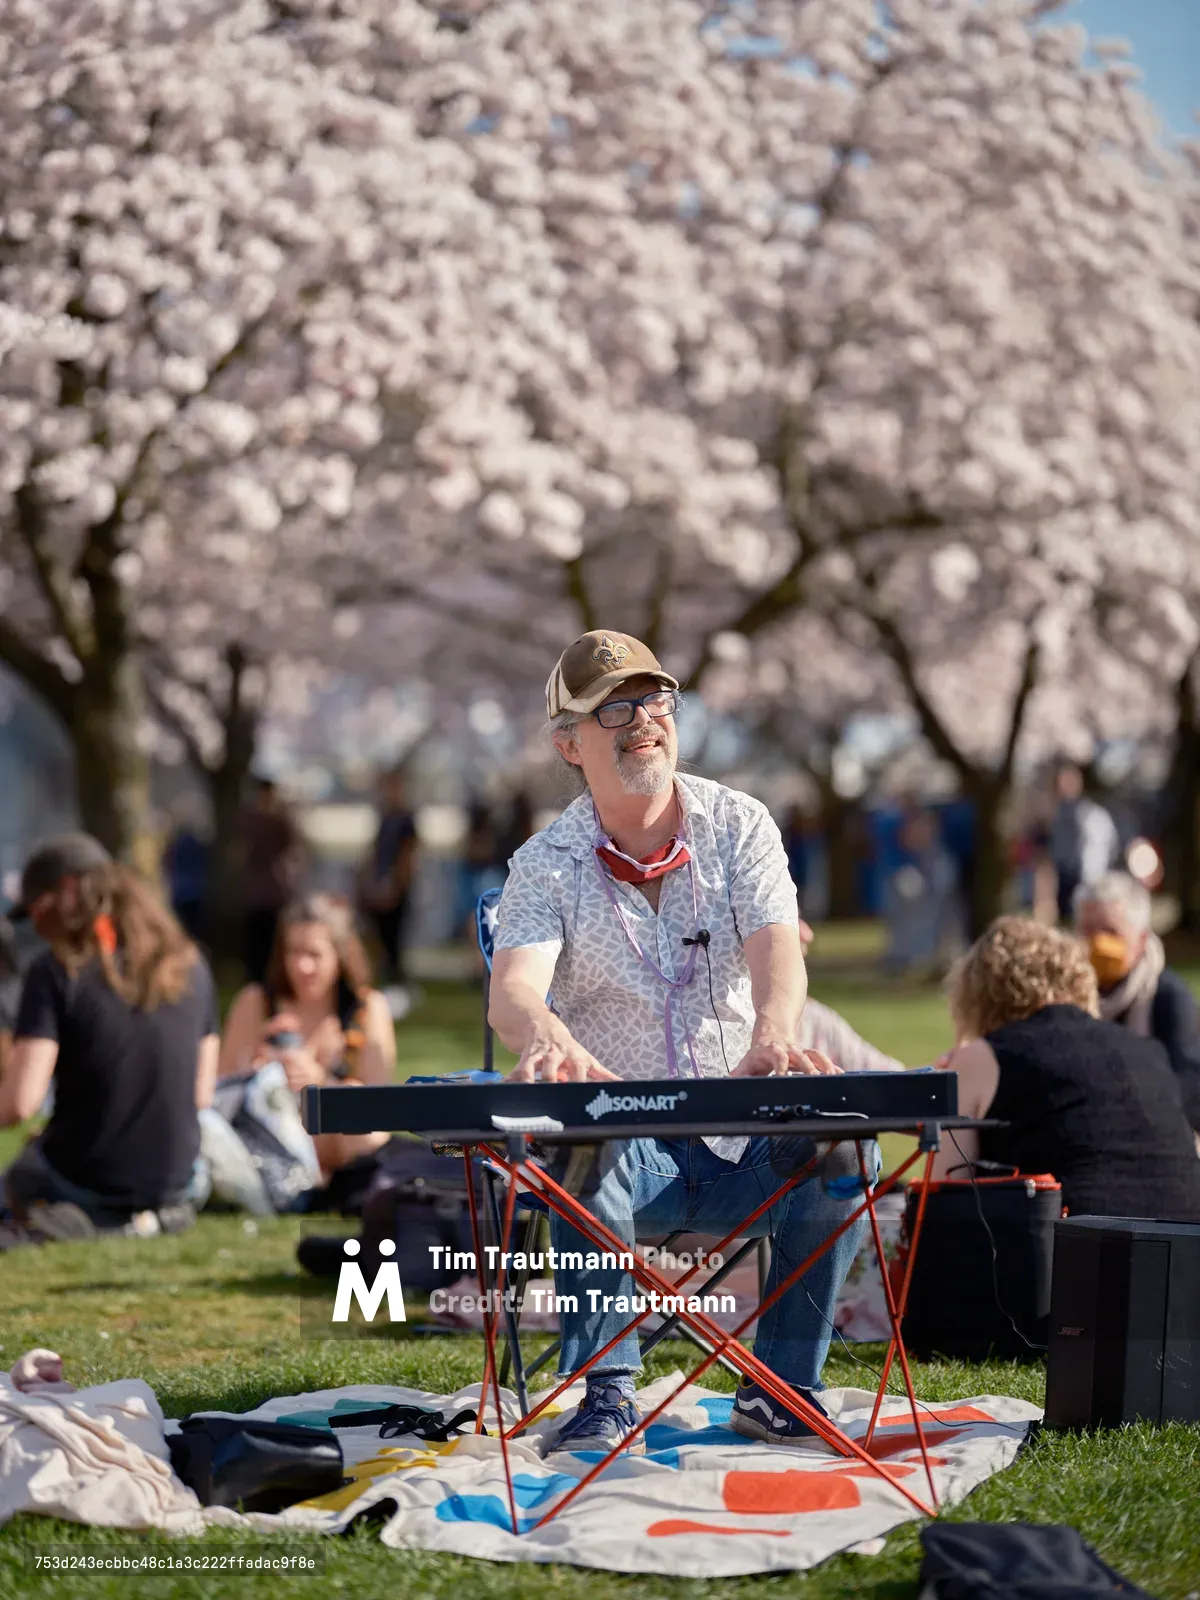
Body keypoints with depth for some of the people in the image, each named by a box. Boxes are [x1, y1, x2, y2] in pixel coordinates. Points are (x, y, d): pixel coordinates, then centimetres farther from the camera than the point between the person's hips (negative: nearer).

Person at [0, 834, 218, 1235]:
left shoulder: (56, 972, -13)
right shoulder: (189, 964, 3)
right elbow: (201, 1093, 8)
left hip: (82, 1186, -5)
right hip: (175, 1184, 5)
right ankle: (156, 1213, 15)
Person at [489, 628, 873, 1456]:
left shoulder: (739, 825, 2)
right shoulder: (548, 864, -1)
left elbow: (777, 950, -15)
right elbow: (513, 987, -19)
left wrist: (772, 1042, -40)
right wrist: (549, 1039, -45)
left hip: (744, 1142, 2)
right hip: (625, 1135, -1)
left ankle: (783, 1387, -13)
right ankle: (606, 1390, -26)